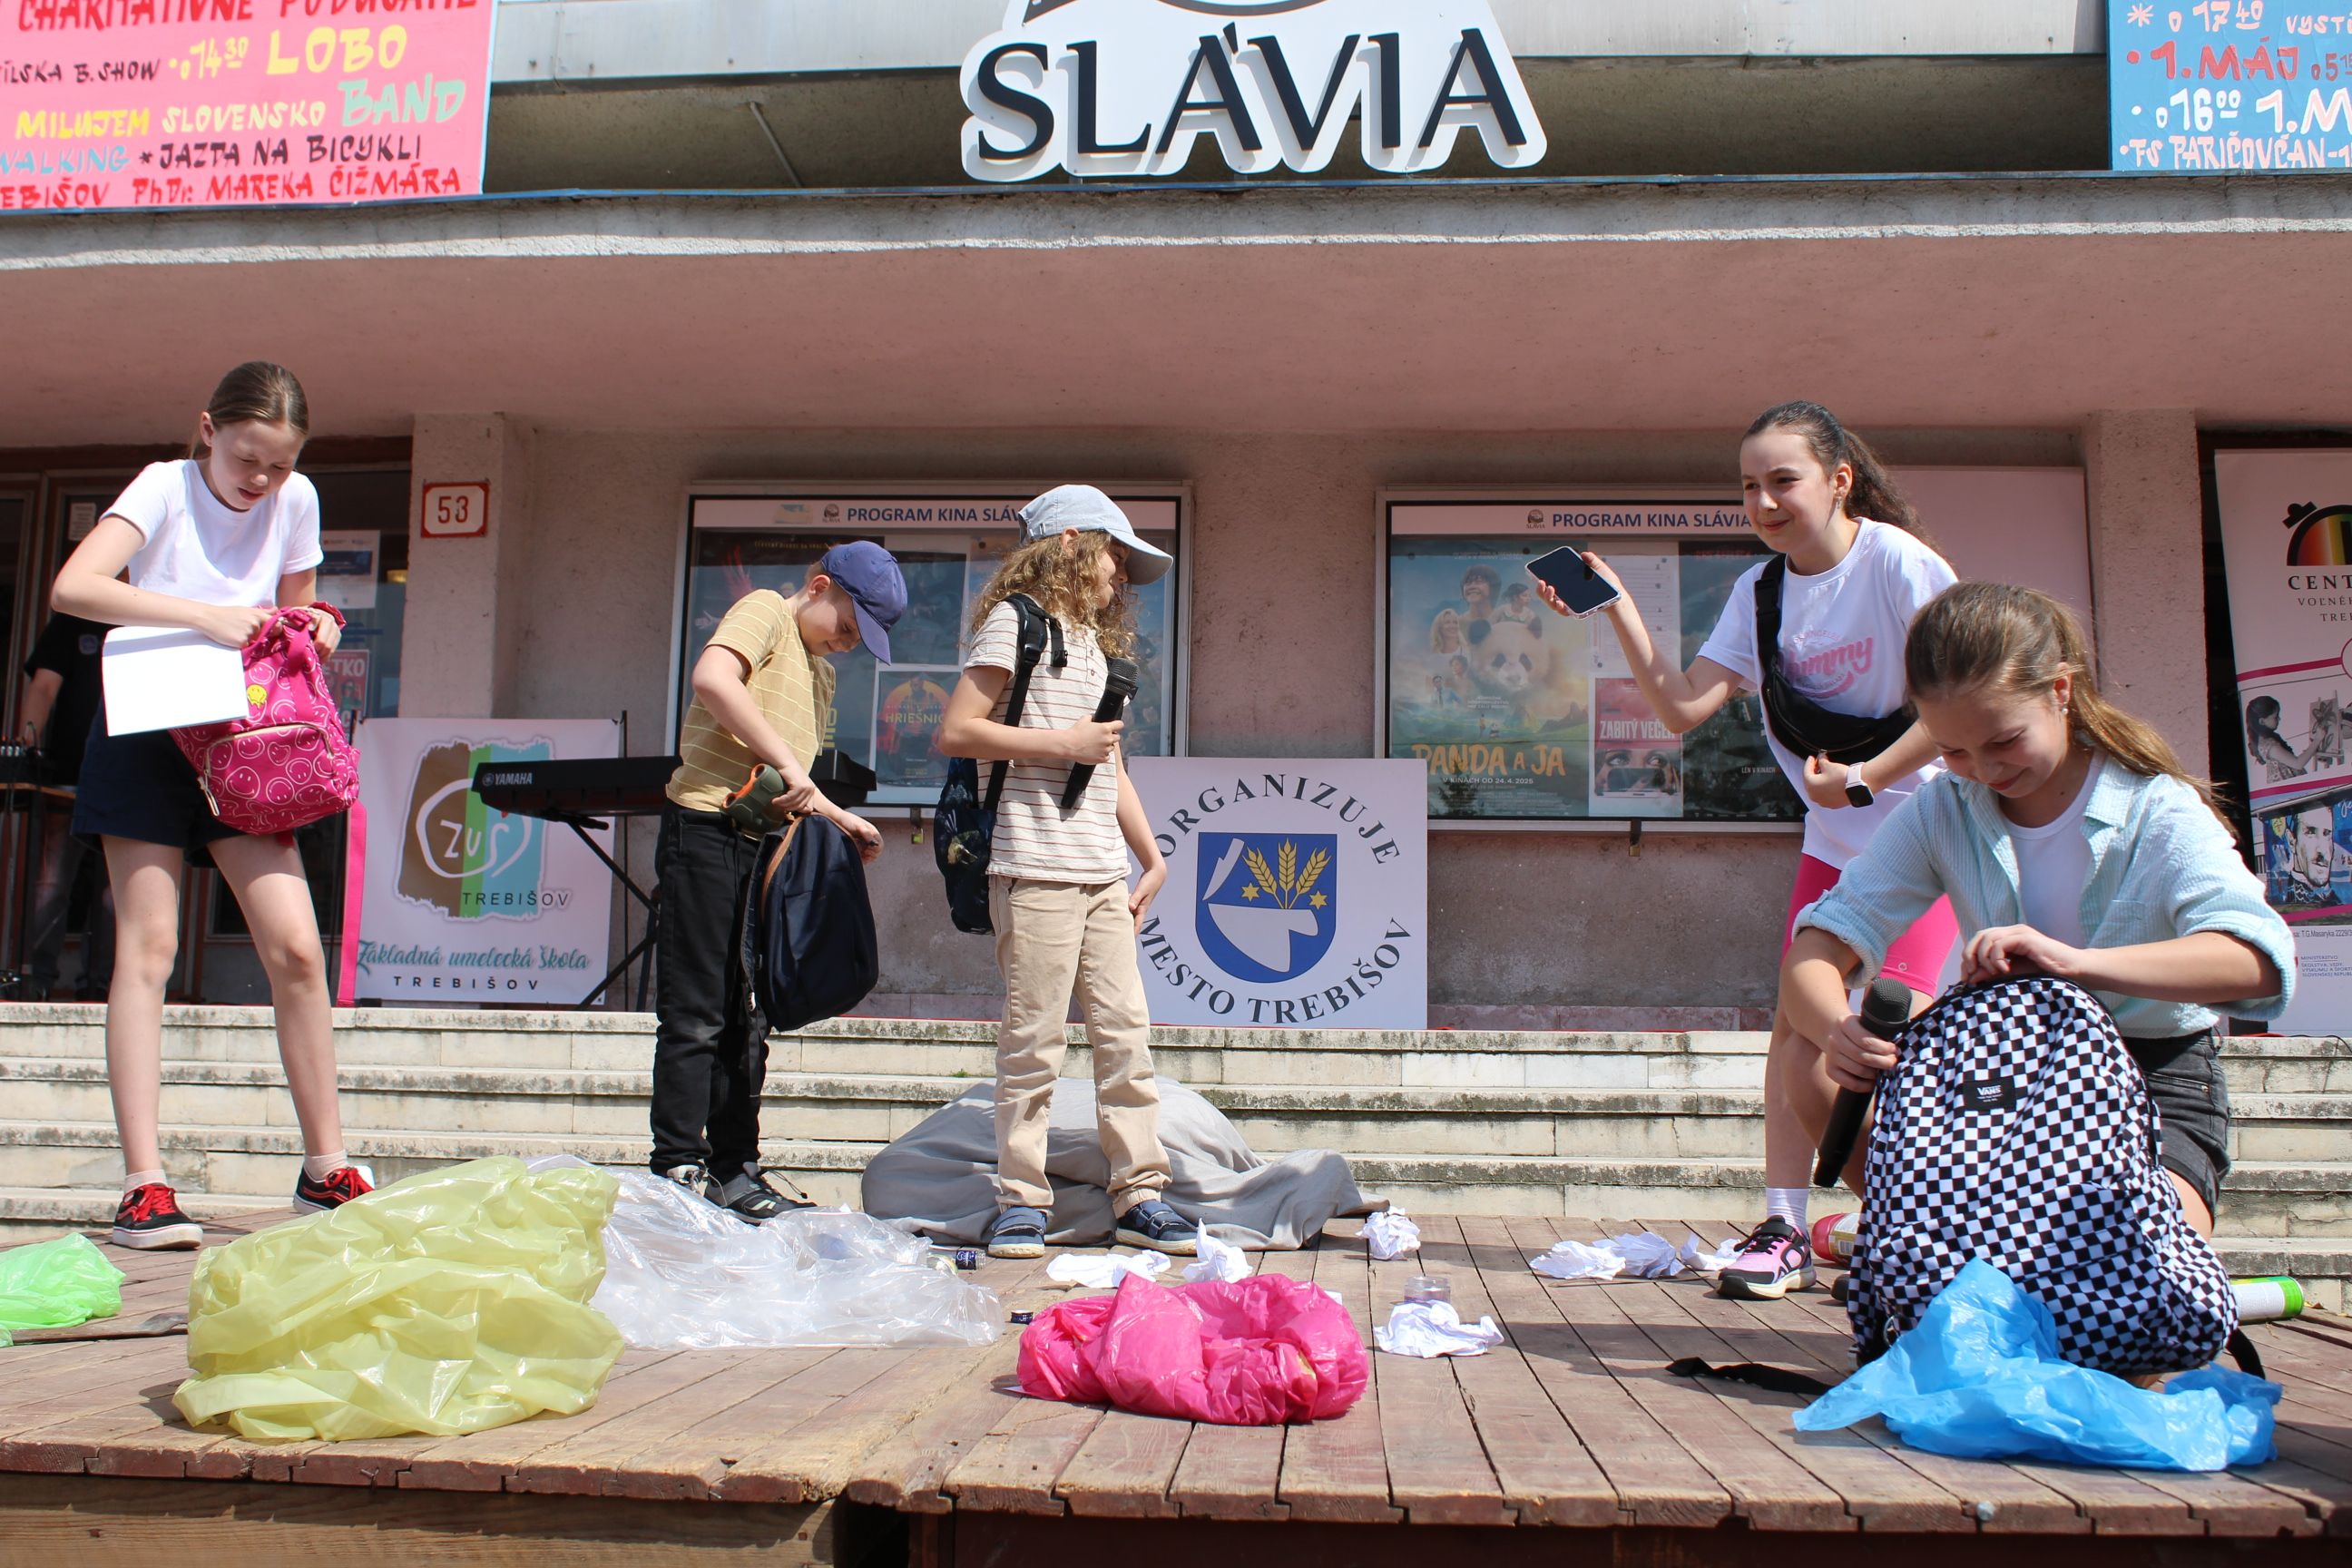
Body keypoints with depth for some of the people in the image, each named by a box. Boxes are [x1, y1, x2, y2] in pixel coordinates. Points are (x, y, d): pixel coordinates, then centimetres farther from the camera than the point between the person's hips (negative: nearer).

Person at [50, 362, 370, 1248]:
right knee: (148, 944, -7)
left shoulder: (297, 501, 4)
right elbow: (72, 589, -24)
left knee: (295, 943, -7)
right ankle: (143, 1184, -5)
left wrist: (315, 629, -6)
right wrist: (205, 615, -31)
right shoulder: (165, 487, -8)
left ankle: (325, 1168, 3)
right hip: (146, 734, -3)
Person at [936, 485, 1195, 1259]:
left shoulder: (1096, 641, 24)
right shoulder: (1017, 620, 0)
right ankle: (1022, 1201, 4)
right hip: (1036, 869, -8)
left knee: (1126, 1029, 4)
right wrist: (1061, 744, -10)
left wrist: (1152, 857, 20)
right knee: (1034, 1036, -5)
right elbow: (955, 733, -10)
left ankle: (1140, 1195, 10)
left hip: (1103, 873, 8)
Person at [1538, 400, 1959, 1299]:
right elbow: (1684, 707, -11)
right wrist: (1618, 608, -19)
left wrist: (1867, 777, -25)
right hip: (1831, 840, 5)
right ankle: (1784, 1229, 6)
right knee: (1798, 1015, 0)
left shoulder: (1896, 561, -16)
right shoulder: (1760, 591, -1)